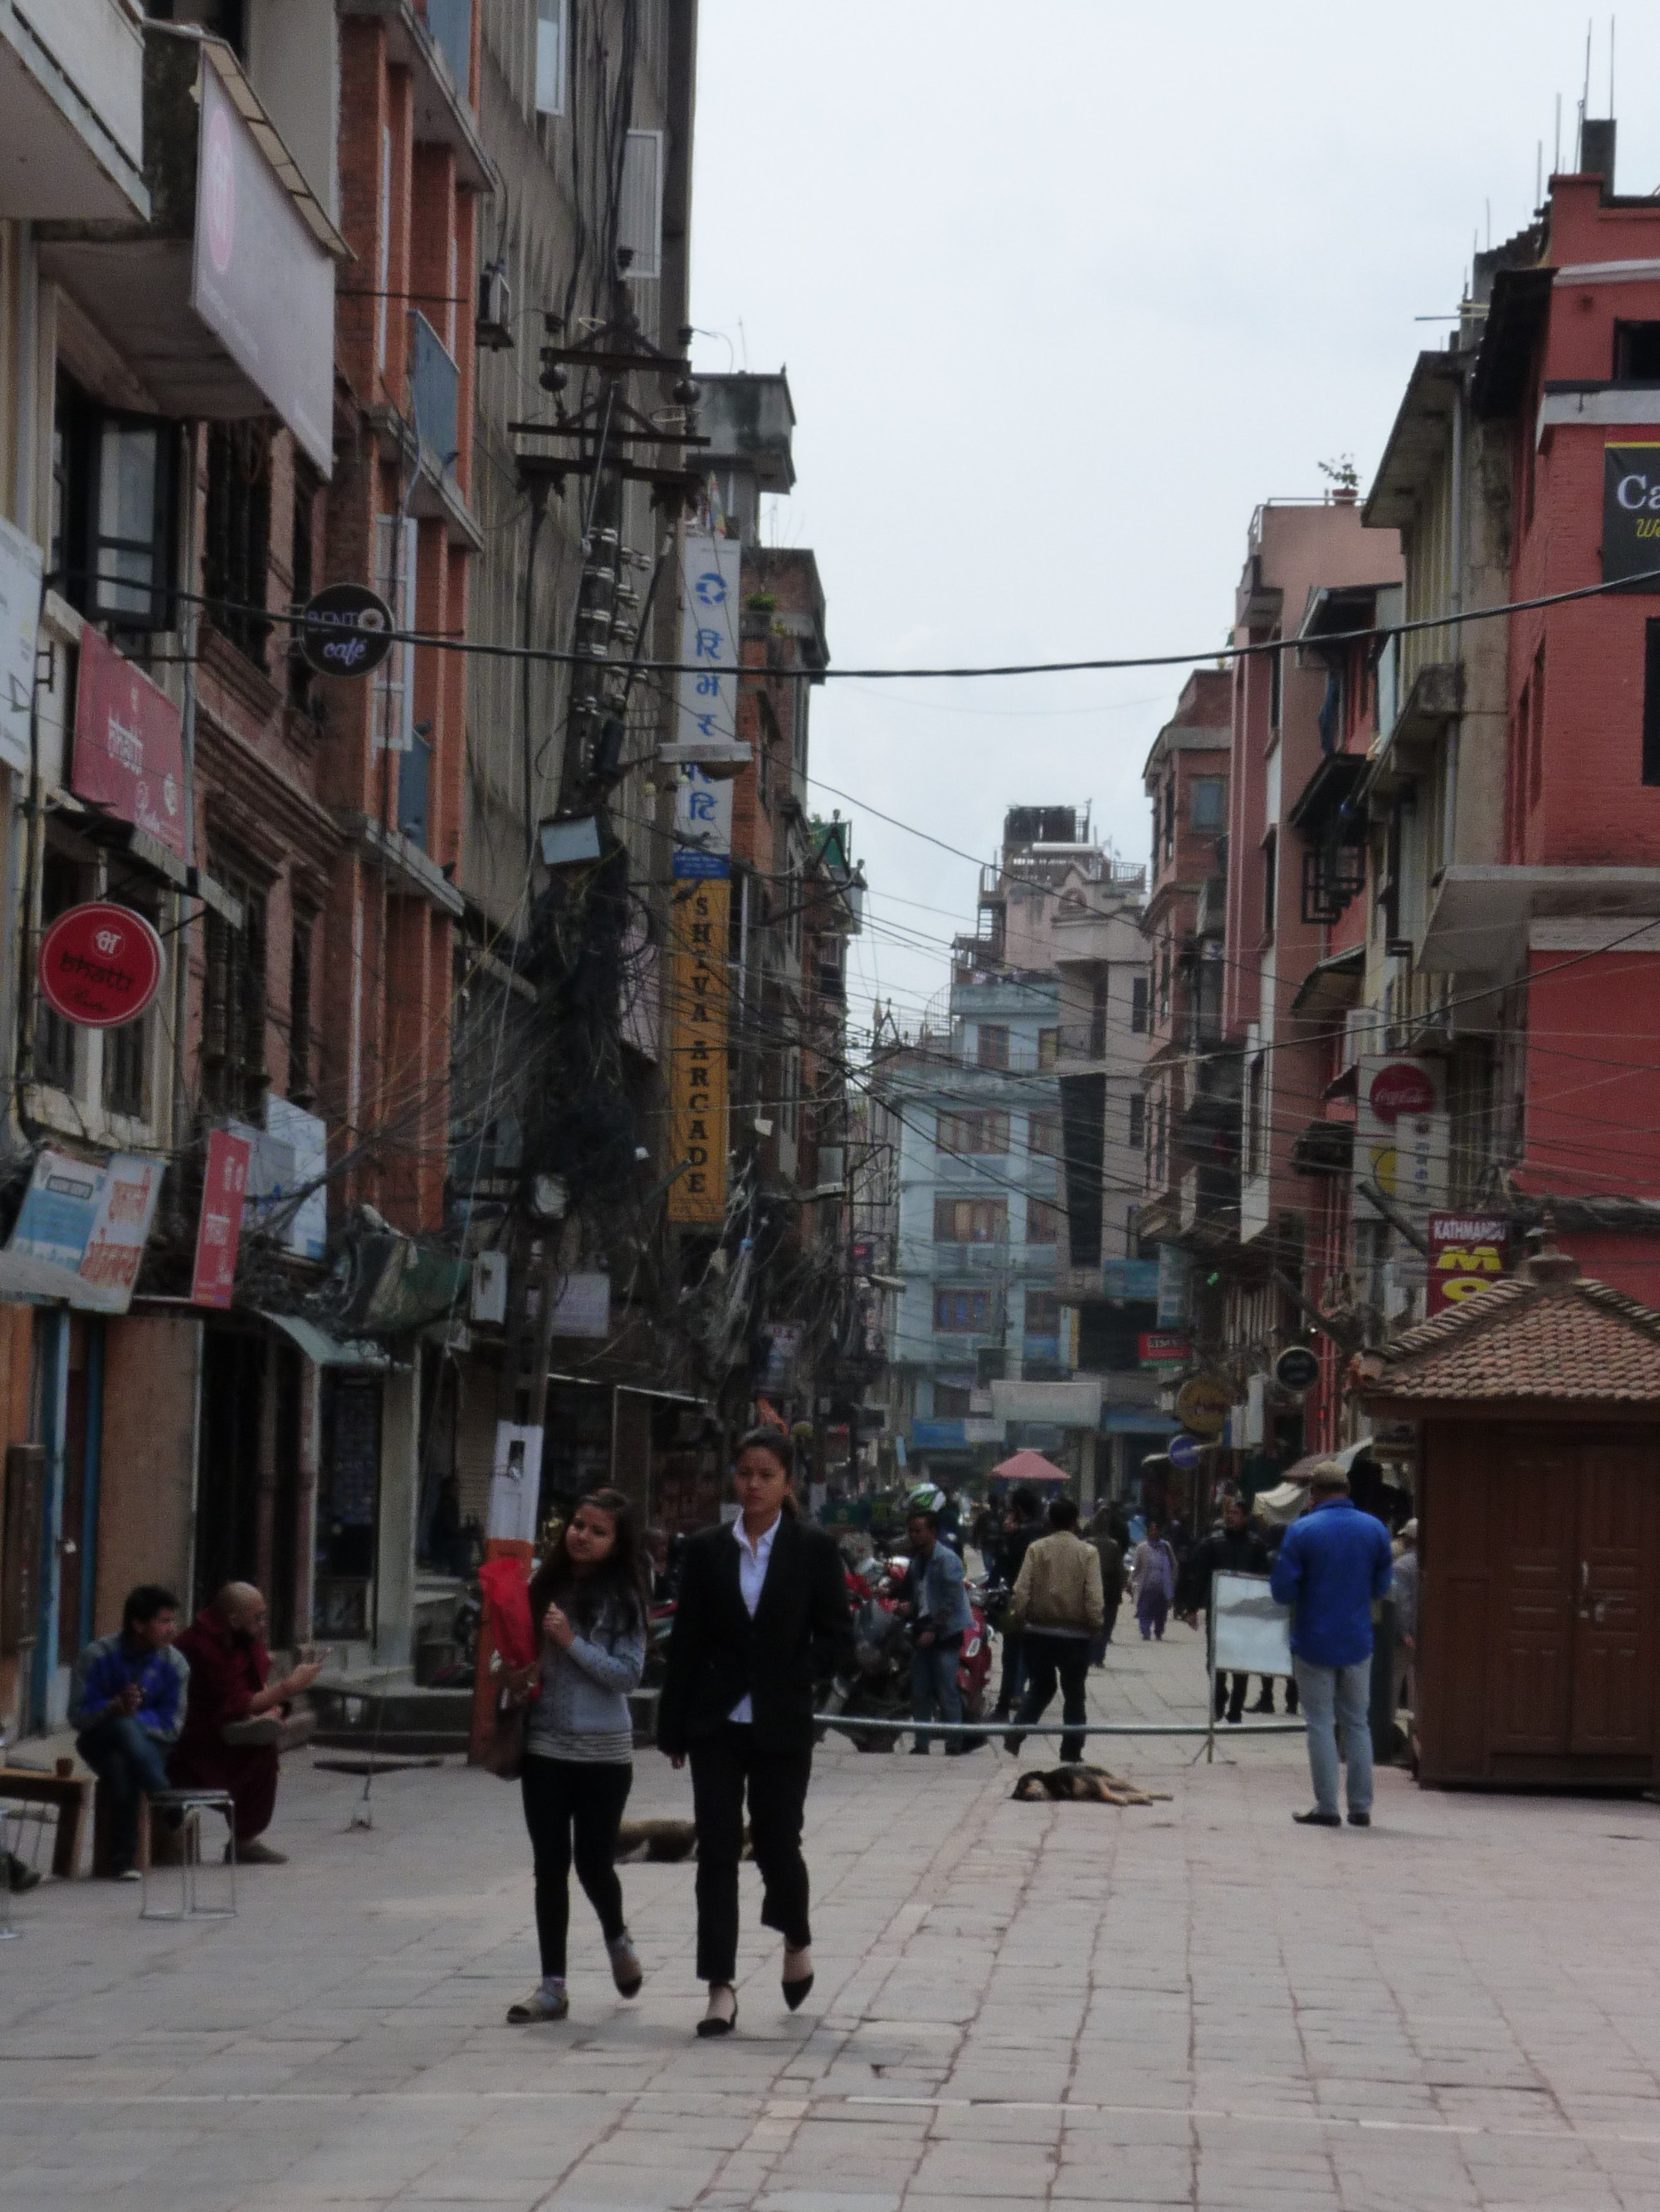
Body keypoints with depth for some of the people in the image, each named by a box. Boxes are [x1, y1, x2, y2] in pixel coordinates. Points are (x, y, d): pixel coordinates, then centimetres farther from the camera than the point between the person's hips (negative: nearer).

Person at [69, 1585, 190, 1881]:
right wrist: (115, 1707, -33)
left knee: (123, 1768, -37)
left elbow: (172, 1726, -9)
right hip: (100, 1742, -1)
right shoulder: (97, 1656, -13)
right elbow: (78, 1717, -14)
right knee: (124, 1725, -38)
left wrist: (134, 1713, -25)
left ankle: (123, 1857, -28)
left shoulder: (174, 1663, -7)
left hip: (149, 1744, 1)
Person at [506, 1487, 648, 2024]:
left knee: (593, 1861, 2)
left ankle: (618, 1940, 35)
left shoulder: (621, 1598, -6)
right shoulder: (545, 1587, 3)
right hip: (544, 1746, 3)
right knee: (550, 1865, 4)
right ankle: (552, 1986, 9)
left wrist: (572, 1642, -18)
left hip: (603, 1752, -3)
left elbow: (629, 1674, -12)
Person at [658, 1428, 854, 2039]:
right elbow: (685, 1643, 6)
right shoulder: (707, 1550, 4)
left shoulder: (815, 1550, 0)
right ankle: (720, 1986, 1)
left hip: (782, 1727, -2)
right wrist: (673, 1729, 3)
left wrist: (790, 1676, -15)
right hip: (717, 1724, 2)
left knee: (776, 1844, 3)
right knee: (717, 1850, -2)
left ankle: (797, 1941, 34)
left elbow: (837, 1641, 0)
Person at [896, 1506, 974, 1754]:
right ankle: (921, 1744, 12)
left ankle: (955, 1745, -3)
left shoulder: (947, 1559, -12)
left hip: (945, 1634, -8)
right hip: (922, 1631, 8)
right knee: (920, 1693, 7)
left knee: (947, 1694, -8)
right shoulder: (916, 1559, 12)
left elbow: (951, 1601, -16)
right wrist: (906, 1604, 5)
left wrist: (933, 1630, -19)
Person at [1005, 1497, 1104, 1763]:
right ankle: (1071, 1752, 8)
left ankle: (1016, 1735, -1)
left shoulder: (1036, 1549, -3)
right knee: (1074, 1694, 9)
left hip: (1039, 1631, 2)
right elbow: (1094, 1598, -12)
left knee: (1039, 1687, 17)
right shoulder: (1088, 1552, -7)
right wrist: (1096, 1627, 0)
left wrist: (1018, 1621, 5)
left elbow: (1021, 1591, -6)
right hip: (1075, 1634, -2)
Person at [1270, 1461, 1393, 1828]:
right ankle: (1361, 1807, 11)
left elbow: (1282, 1590, -12)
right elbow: (1381, 1587, 7)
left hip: (1314, 1643, -3)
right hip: (1358, 1643, 4)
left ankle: (1327, 1808, 1)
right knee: (1357, 1723, 13)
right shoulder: (1375, 1529, 1)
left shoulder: (1302, 1531, -12)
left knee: (1320, 1724, 3)